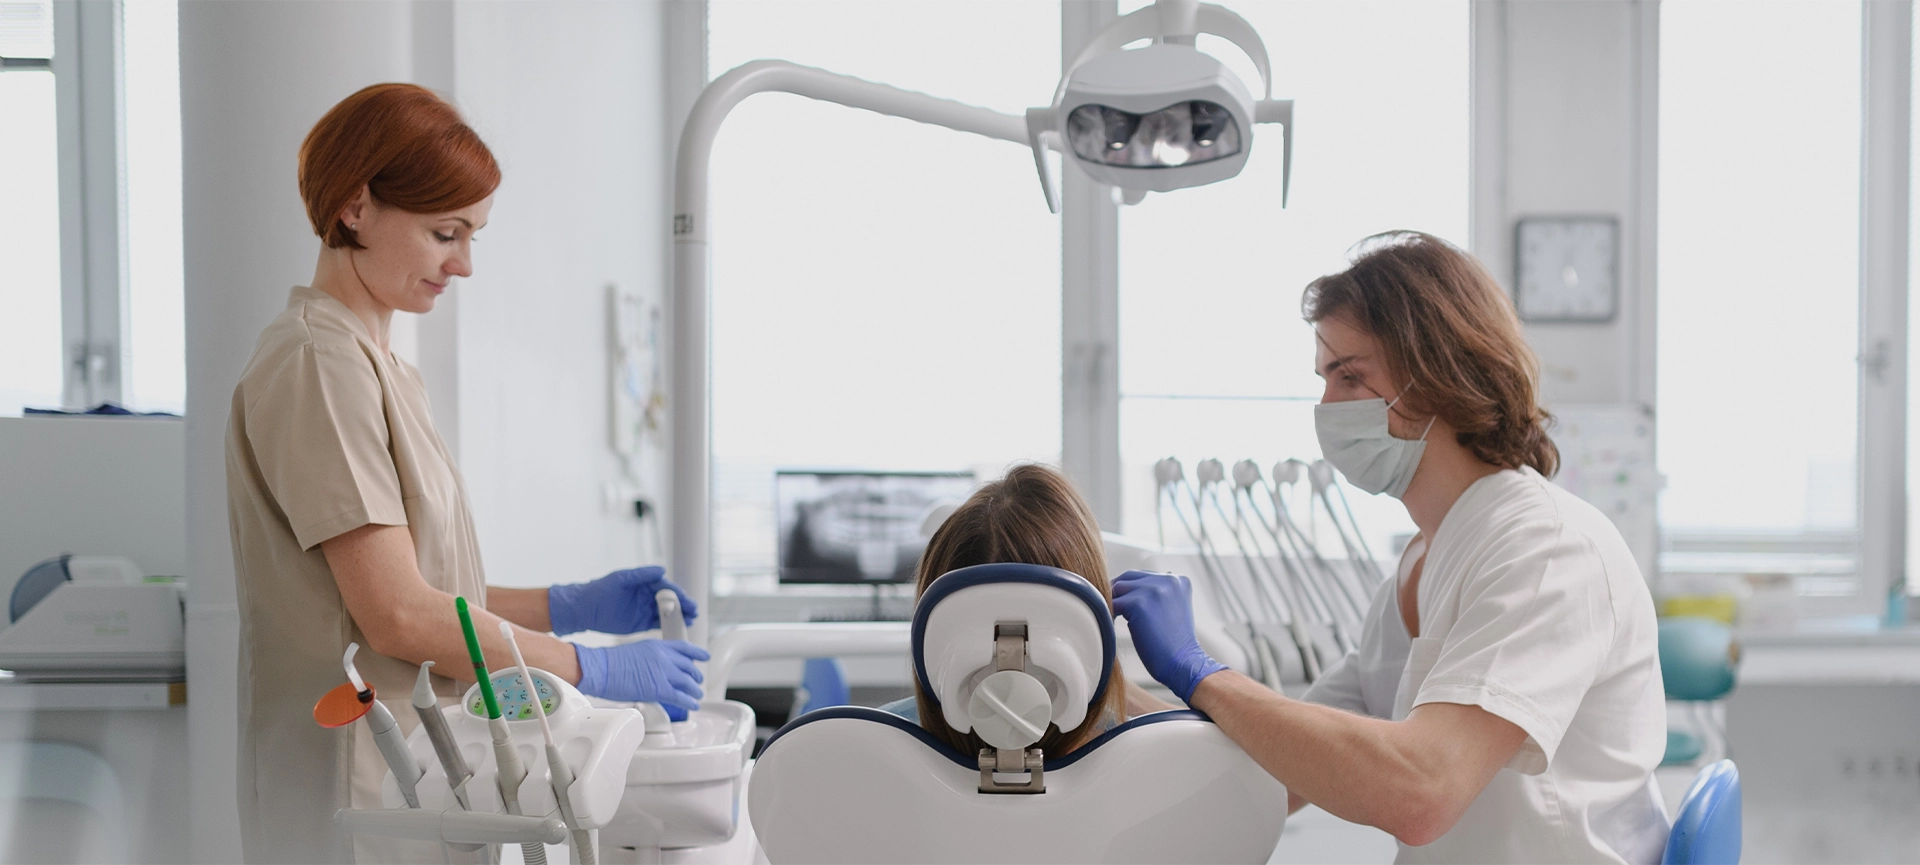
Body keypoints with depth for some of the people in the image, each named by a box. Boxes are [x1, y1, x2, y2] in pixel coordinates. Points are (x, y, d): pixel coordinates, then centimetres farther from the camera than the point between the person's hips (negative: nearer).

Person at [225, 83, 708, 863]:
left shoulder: (370, 361, 16)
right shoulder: (320, 365, -14)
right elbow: (399, 615, -19)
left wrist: (570, 606, 7)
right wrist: (595, 669, -12)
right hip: (354, 793, -9)